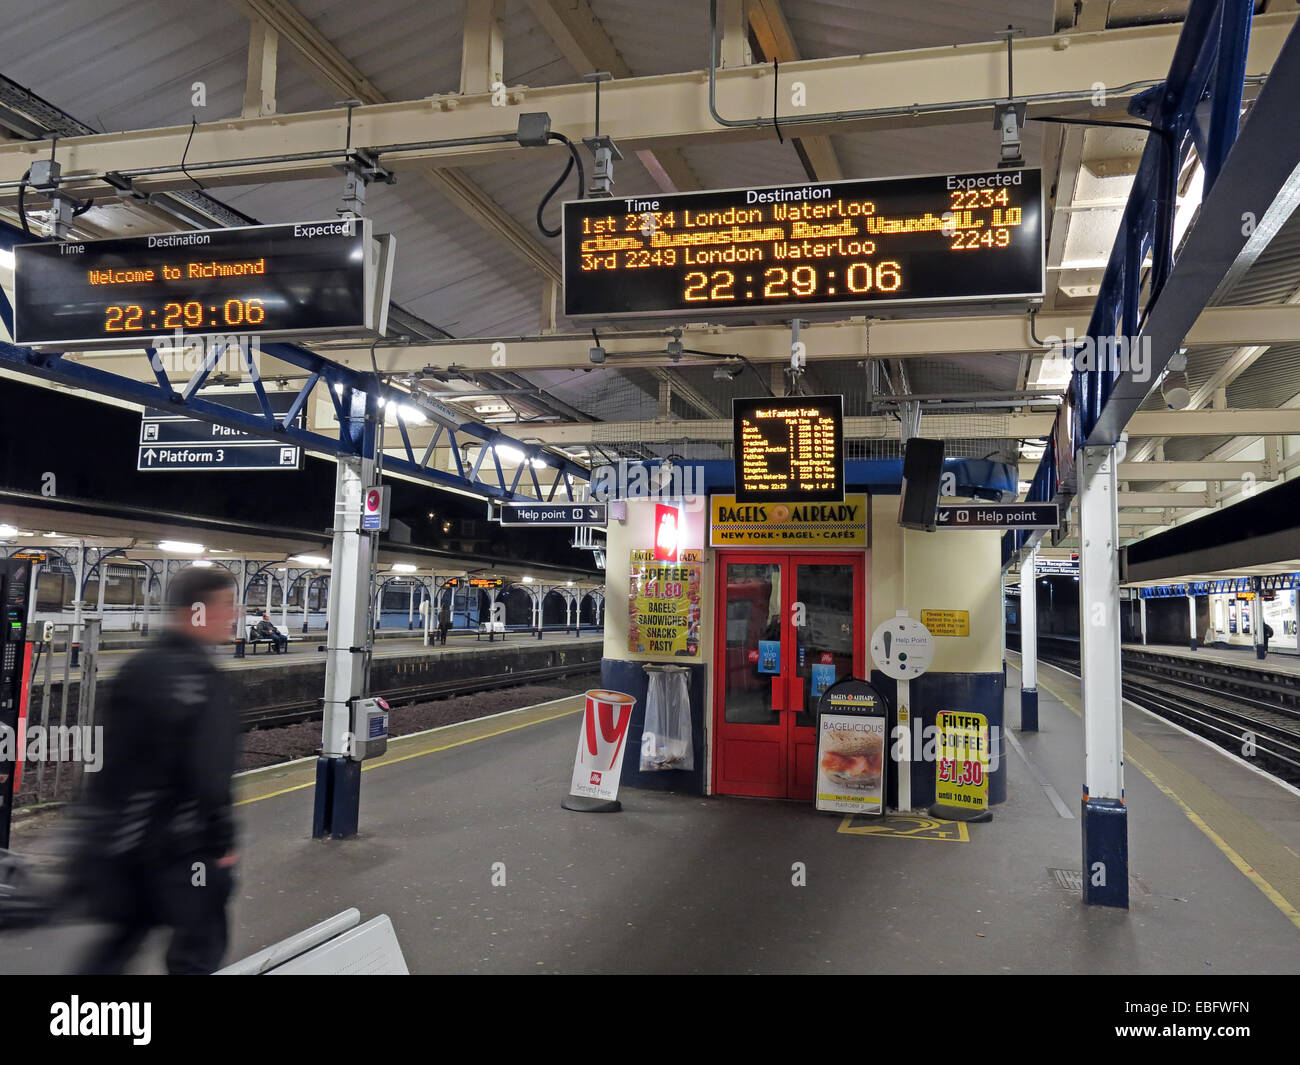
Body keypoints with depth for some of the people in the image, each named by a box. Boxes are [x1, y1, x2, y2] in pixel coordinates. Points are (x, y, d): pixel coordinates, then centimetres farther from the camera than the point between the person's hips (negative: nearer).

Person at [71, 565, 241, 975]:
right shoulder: (201, 679, -19)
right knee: (200, 941, 7)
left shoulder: (135, 668, 7)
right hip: (179, 844, -8)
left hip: (115, 837, 8)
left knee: (125, 930, 23)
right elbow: (208, 775, -24)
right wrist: (222, 843, -14)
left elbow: (112, 756, 14)